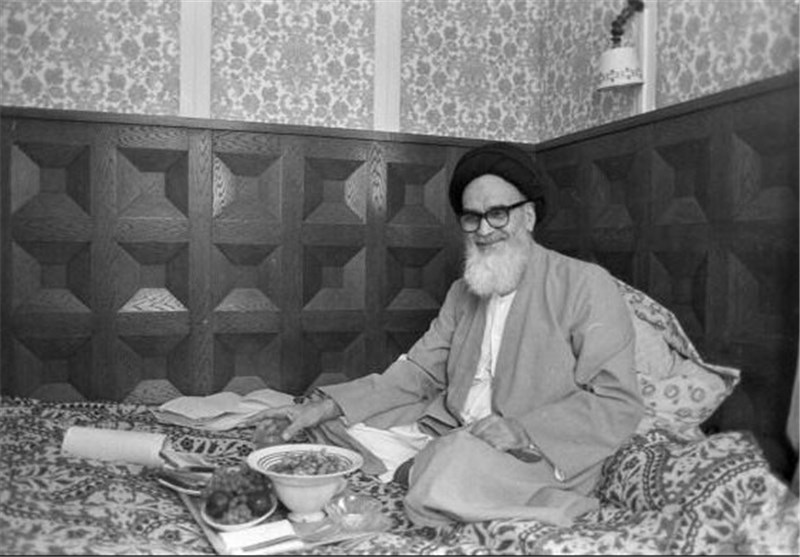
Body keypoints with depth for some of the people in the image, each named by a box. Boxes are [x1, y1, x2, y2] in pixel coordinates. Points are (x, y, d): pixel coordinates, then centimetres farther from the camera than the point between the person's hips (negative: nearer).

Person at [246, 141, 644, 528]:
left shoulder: (586, 286, -6)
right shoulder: (462, 293, 14)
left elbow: (619, 405, -11)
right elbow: (417, 373, 10)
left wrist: (522, 431, -24)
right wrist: (326, 406, -3)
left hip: (539, 456, -5)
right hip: (446, 434, 6)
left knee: (459, 463, -35)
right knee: (338, 432, -7)